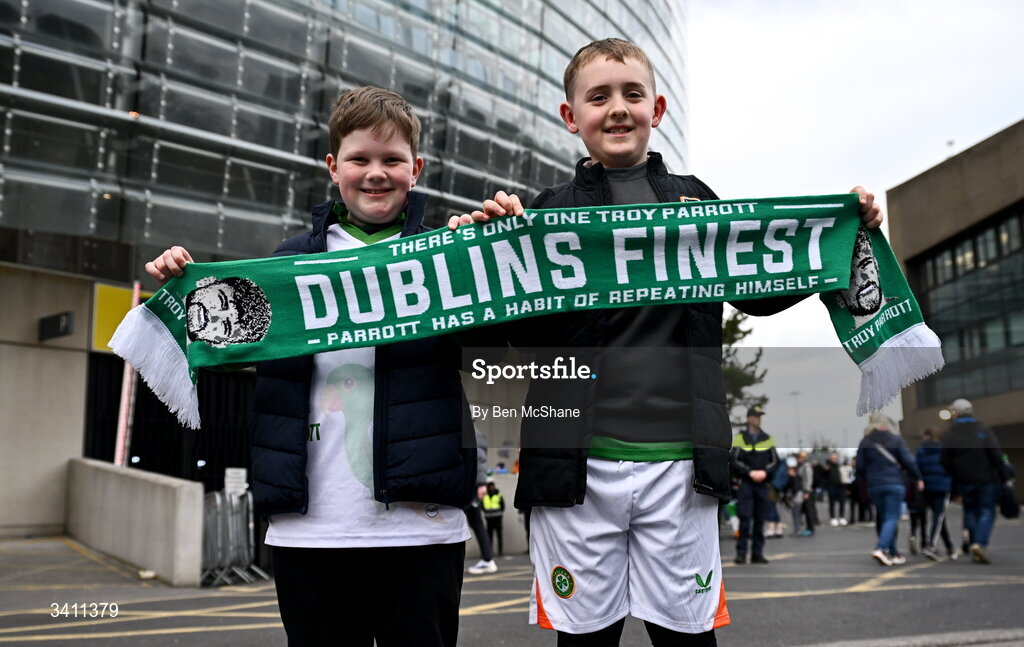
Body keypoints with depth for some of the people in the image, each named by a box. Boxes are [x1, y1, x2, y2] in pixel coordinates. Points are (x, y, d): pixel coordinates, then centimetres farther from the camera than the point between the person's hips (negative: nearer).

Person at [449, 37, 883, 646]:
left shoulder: (695, 200, 12)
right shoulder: (548, 213, 6)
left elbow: (760, 293, 18)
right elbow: (517, 330, 1)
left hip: (680, 459, 2)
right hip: (577, 459, -1)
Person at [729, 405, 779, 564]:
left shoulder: (767, 439, 11)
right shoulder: (739, 438, 2)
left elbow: (775, 460, 8)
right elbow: (733, 460, -4)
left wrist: (764, 472, -10)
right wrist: (750, 472, -14)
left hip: (762, 484, 3)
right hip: (745, 483, -3)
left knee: (760, 520, 4)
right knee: (745, 518, -9)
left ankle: (757, 553, 12)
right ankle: (741, 553, -3)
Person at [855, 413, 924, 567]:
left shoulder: (865, 442, 5)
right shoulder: (896, 439, 1)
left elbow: (859, 466, 3)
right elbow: (908, 461, -4)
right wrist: (918, 478, 7)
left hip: (874, 486, 3)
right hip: (894, 484, -3)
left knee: (883, 519, 13)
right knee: (892, 518, -5)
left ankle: (893, 554, 16)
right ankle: (881, 548, -24)